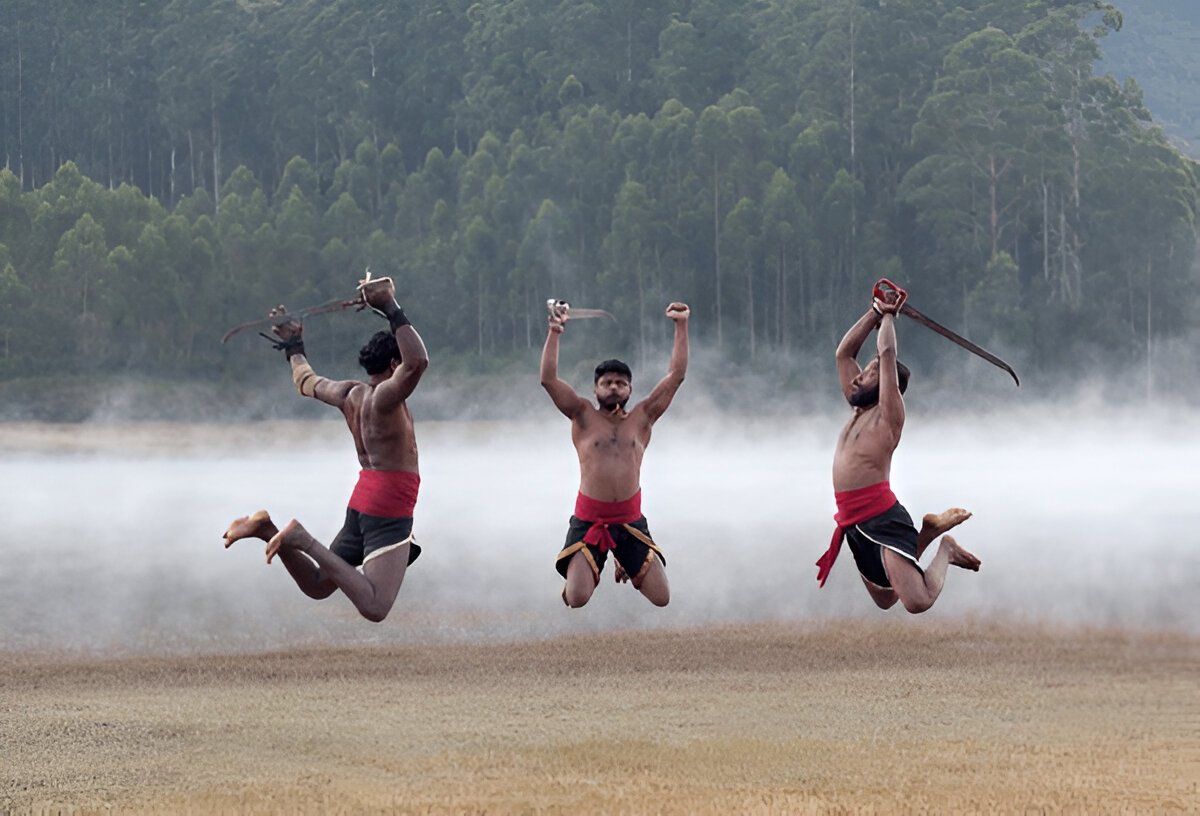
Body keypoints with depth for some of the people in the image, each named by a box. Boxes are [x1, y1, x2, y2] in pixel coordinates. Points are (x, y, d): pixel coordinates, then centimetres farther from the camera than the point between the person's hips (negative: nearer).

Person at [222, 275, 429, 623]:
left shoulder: (350, 394, 10)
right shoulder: (385, 396, -15)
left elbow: (307, 382, 30)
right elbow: (417, 362, -34)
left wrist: (294, 346, 48)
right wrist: (392, 310, -30)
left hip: (361, 505, 9)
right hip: (389, 512, -9)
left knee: (316, 586, 22)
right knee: (375, 608, -20)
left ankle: (268, 530, 3)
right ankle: (305, 541, -22)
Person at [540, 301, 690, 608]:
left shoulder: (641, 418, 7)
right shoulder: (584, 416, 3)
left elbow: (676, 375, 4)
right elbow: (548, 379, -7)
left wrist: (681, 326, 0)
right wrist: (554, 332, -14)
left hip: (630, 521, 2)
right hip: (588, 521, -2)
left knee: (661, 599, -4)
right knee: (576, 600, -16)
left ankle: (627, 568, 31)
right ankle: (586, 573, 24)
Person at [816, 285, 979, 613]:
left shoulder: (888, 413, -3)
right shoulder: (859, 411, 19)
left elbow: (887, 353, -10)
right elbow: (843, 353, 22)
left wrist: (889, 316, 4)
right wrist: (875, 312, 18)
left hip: (883, 520, -9)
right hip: (855, 524, 9)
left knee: (917, 602, -22)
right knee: (885, 600, 19)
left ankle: (944, 550, 5)